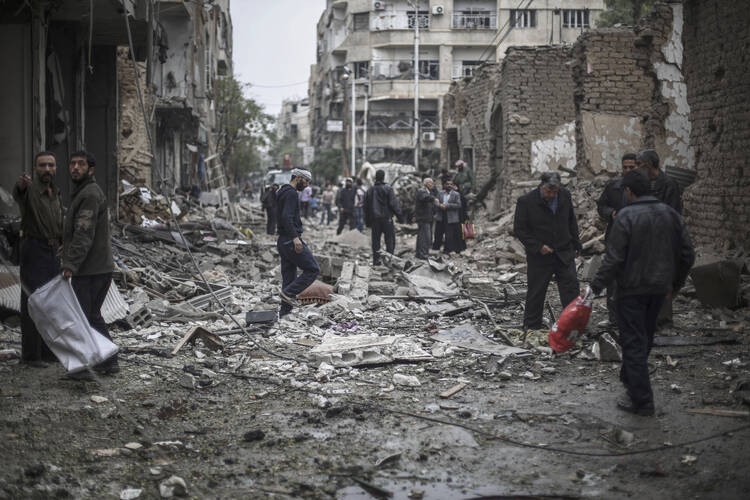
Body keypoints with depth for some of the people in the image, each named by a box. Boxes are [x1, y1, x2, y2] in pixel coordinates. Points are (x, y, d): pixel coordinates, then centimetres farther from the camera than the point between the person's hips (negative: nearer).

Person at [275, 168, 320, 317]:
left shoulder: (282, 192, 20)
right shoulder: (291, 193, -12)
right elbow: (287, 217, -25)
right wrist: (295, 238, -32)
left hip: (282, 242, 10)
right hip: (291, 241, -10)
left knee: (289, 278, 10)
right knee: (313, 269, -4)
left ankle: (285, 311, 9)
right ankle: (289, 293, -9)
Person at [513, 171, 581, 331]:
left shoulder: (565, 195, 1)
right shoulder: (526, 201, -13)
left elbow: (571, 221, 14)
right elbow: (519, 230, -9)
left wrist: (575, 245, 12)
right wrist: (538, 246, -15)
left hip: (564, 253, 3)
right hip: (539, 257, -3)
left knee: (571, 289, -1)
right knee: (536, 293, 6)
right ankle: (531, 327, 19)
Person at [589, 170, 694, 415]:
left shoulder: (626, 216, -14)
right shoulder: (671, 214, 5)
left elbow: (614, 259, -18)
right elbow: (688, 255, 9)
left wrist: (595, 287, -11)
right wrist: (674, 284, 21)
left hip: (632, 289, -6)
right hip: (659, 289, 6)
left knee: (633, 342, -1)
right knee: (645, 338, 21)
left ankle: (641, 400, -2)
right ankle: (629, 379, 40)